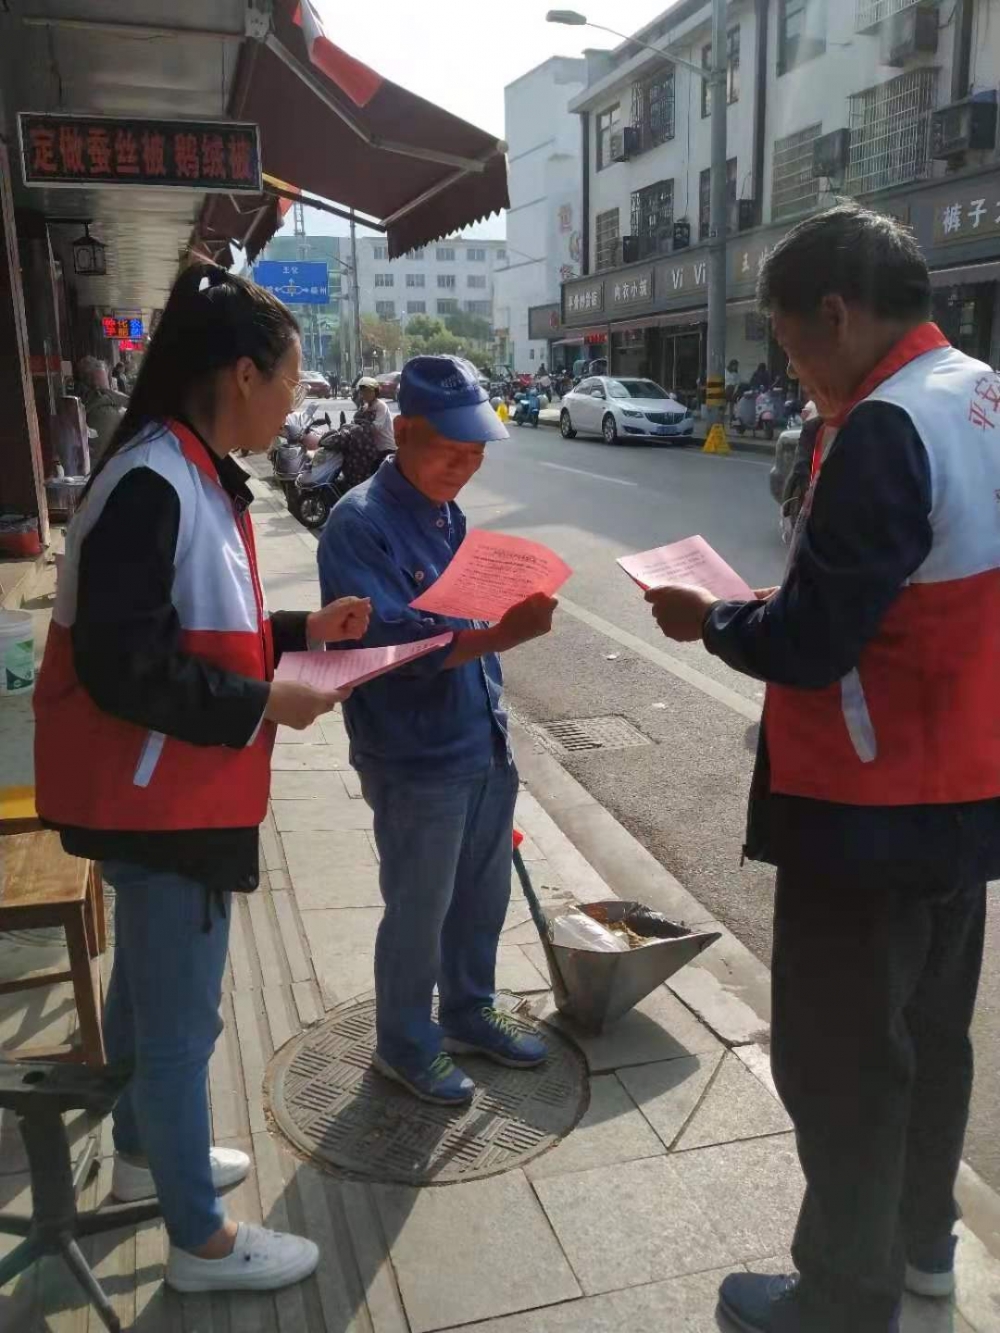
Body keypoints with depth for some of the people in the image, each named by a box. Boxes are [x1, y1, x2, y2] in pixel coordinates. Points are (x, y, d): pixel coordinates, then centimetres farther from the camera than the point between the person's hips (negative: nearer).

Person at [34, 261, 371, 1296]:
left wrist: (300, 632, 8)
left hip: (170, 790, 10)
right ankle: (200, 1242, 25)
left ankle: (142, 1151, 47)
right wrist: (266, 703, -20)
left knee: (147, 988, 25)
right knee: (179, 1016, 5)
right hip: (156, 799, -10)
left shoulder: (193, 474, 8)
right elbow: (124, 665, -27)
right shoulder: (152, 485, -23)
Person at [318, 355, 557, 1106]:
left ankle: (469, 1013, 43)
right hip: (416, 762, -8)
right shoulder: (360, 523, -19)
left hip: (485, 746, 8)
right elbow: (390, 642, -29)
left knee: (483, 896, 21)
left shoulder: (448, 512, 7)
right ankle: (406, 1046, 32)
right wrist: (503, 635, -40)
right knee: (418, 912, 10)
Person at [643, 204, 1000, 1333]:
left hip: (867, 815, -9)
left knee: (839, 1064, 9)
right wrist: (779, 603, 7)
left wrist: (711, 621, -6)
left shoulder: (884, 430, -23)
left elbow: (807, 648, -24)